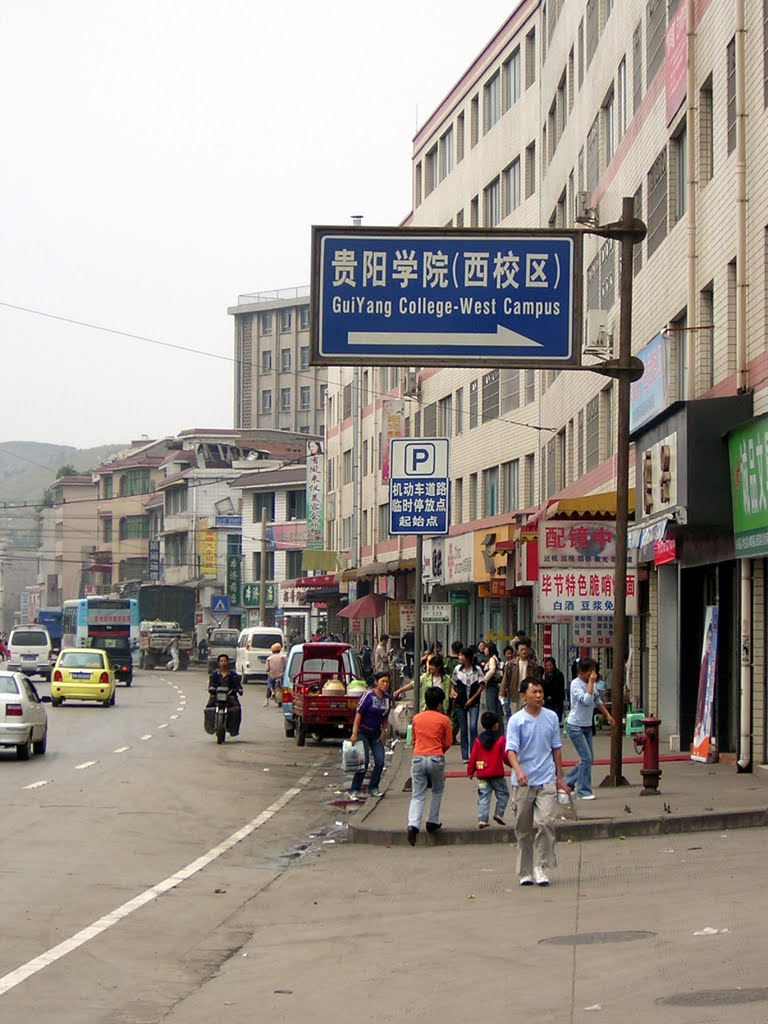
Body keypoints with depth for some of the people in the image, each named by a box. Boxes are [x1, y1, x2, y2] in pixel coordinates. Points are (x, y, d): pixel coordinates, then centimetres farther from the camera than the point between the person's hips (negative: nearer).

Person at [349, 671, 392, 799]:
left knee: (380, 761, -1)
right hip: (363, 732, -6)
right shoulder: (368, 695, -17)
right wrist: (354, 733, -19)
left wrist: (383, 732, 4)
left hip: (376, 733, 6)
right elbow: (358, 714, -16)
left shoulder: (388, 698, 0)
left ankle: (373, 788, 12)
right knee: (364, 761, -12)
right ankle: (354, 790, -4)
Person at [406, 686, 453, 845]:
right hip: (436, 759, -2)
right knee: (438, 791, 23)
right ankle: (433, 822, 22)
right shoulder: (444, 719, 0)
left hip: (418, 758, 2)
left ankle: (413, 824, -20)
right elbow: (448, 742, 5)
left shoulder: (416, 718, 9)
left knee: (417, 795, 1)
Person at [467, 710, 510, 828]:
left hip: (482, 775, 3)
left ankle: (482, 820, -2)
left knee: (484, 797, 5)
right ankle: (499, 814, 1)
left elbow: (473, 757, 5)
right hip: (497, 774, -3)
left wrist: (470, 771, 14)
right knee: (503, 794, 12)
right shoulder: (501, 739, -6)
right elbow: (505, 756, -6)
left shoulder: (478, 740, 4)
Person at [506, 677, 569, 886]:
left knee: (545, 823, -14)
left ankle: (541, 867, -7)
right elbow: (511, 750, -13)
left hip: (546, 781, 1)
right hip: (523, 783, -1)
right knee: (523, 829, 6)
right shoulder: (516, 720, -4)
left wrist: (559, 777, 16)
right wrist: (518, 771, -31)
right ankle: (525, 871, 17)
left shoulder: (551, 717, 6)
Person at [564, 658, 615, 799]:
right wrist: (591, 683, -25)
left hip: (587, 726, 8)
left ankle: (568, 782, 25)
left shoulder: (592, 683, 7)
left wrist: (607, 715, 21)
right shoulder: (576, 684, -16)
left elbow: (598, 701, 22)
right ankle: (584, 791, -4)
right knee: (586, 758, -11)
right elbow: (586, 700, -30)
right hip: (576, 726, -8)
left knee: (588, 759, 11)